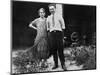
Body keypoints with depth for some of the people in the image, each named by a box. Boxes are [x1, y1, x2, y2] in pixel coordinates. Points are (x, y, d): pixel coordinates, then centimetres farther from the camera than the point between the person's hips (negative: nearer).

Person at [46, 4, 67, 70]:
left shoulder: (59, 16, 5)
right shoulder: (48, 18, 12)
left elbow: (63, 25, 8)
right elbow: (48, 27, 21)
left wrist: (62, 34, 5)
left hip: (59, 32, -3)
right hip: (52, 33, 3)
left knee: (60, 49, -6)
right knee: (53, 49, 1)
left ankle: (63, 64, 0)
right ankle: (56, 64, 9)